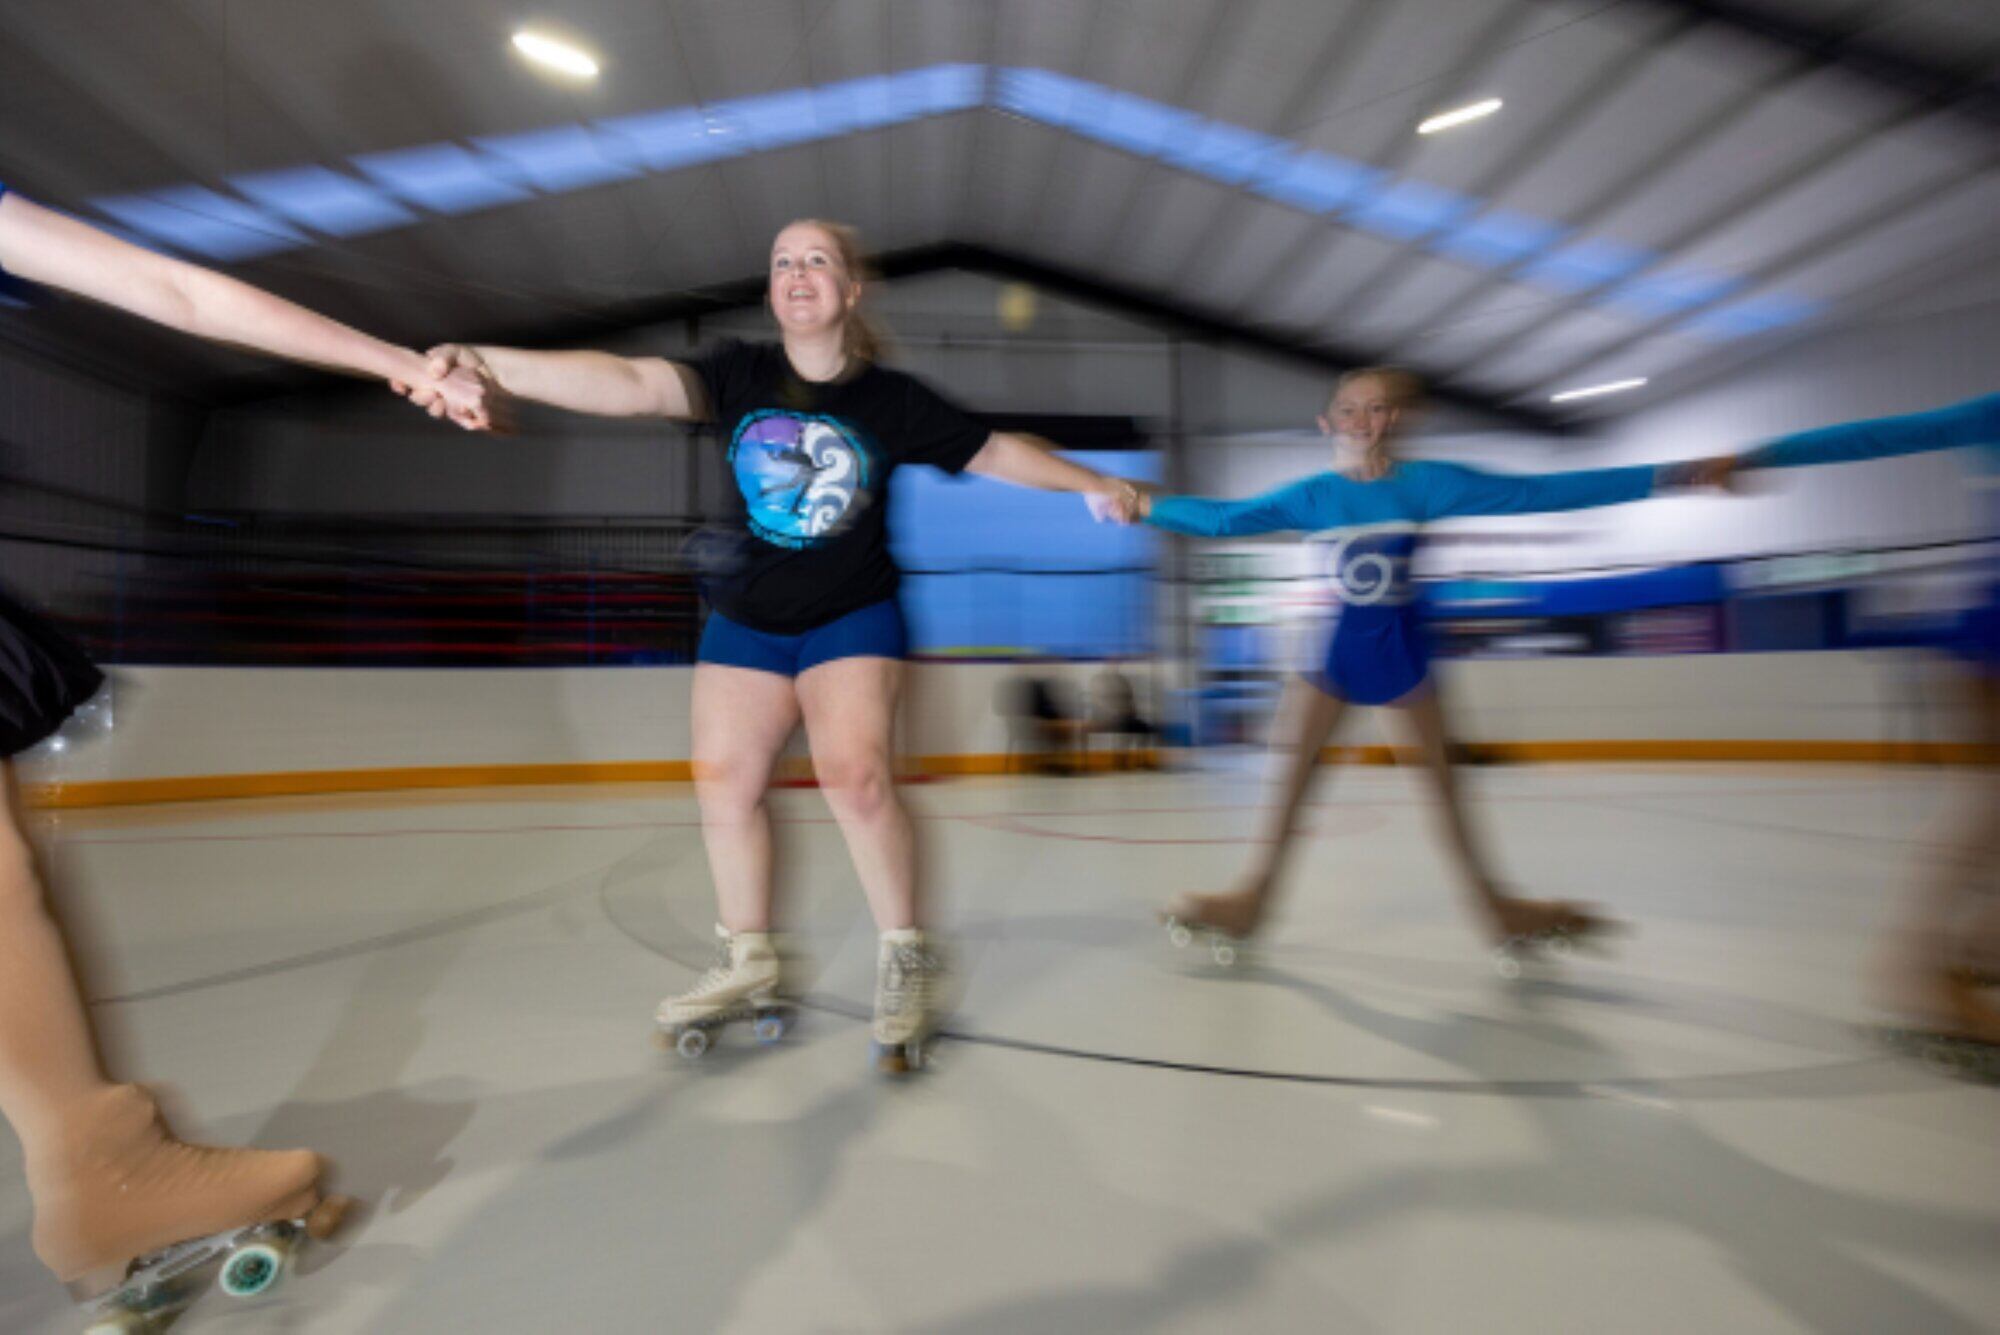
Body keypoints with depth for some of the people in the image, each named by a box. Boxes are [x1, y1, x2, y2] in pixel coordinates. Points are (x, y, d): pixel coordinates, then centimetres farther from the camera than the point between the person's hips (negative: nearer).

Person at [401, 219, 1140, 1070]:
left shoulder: (891, 399, -5)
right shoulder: (738, 374, -5)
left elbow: (995, 452, 4)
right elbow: (632, 383, -20)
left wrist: (1093, 484, 2)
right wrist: (490, 365, -34)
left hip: (852, 619, -3)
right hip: (744, 622, 3)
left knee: (854, 777, -19)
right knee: (724, 784, 5)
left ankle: (905, 959, 4)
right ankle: (746, 961, 25)